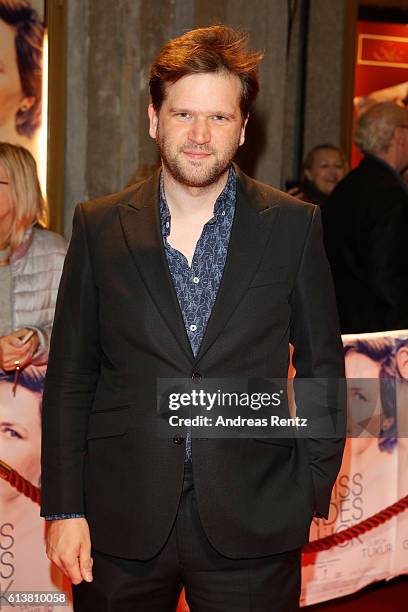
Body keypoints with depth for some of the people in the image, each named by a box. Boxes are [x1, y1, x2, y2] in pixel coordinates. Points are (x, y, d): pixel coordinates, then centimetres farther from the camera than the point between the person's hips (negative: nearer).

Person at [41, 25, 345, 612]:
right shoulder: (99, 227, 1)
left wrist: (310, 493, -1)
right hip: (121, 528, 1)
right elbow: (70, 377, 3)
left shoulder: (294, 226, -1)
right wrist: (64, 507, 0)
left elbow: (323, 369, 4)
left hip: (252, 528, 0)